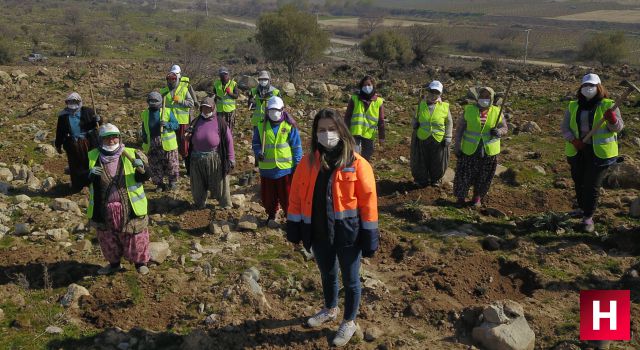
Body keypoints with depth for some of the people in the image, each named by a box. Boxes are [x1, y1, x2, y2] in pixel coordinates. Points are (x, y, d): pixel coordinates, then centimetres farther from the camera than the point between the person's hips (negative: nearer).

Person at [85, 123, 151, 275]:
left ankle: (140, 262, 33)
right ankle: (114, 263, 42)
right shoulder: (92, 157, -1)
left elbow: (144, 178, -6)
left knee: (135, 238, 10)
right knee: (108, 240, 19)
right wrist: (89, 174, -19)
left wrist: (142, 169, -29)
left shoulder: (131, 154, -4)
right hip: (104, 210, 2)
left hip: (129, 208, -2)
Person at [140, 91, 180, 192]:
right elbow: (144, 128, 20)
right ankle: (159, 184, 23)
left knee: (171, 164, 6)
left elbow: (176, 124, -4)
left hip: (167, 144, -3)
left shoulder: (167, 112, -4)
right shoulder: (145, 114, 8)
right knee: (155, 166, 9)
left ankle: (173, 182, 25)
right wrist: (144, 136, 2)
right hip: (151, 145, 3)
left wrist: (167, 124, -22)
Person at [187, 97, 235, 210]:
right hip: (197, 159, 4)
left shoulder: (219, 122, -6)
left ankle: (226, 205, 23)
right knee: (198, 184, 15)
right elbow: (191, 138, 21)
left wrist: (231, 159, -9)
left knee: (219, 183, 7)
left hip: (214, 159, -4)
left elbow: (228, 140, -7)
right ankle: (200, 204, 34)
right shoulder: (197, 121, 8)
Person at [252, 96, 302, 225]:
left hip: (285, 168, -2)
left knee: (286, 196, 6)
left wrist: (297, 165, -4)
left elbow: (297, 147, -2)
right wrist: (258, 152, -11)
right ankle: (271, 215, 37)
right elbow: (256, 143, 10)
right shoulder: (261, 126, 1)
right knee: (267, 196, 14)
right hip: (267, 168, 3)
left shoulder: (290, 126, -5)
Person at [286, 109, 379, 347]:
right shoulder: (308, 162, -2)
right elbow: (296, 197, 4)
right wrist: (295, 229, 2)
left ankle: (349, 322, 35)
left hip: (348, 233, -4)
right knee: (327, 275, 25)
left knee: (350, 280, 12)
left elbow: (367, 201, -10)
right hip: (319, 232, 4)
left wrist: (369, 237, -9)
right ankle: (330, 310, 50)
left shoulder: (357, 164, -13)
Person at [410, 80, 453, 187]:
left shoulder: (444, 107, -3)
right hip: (422, 138, 1)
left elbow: (449, 123, 3)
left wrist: (448, 137, -2)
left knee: (437, 162, 13)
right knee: (421, 161, 10)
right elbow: (416, 118, 14)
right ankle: (422, 179, 30)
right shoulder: (421, 104, 1)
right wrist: (415, 124, -7)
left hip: (439, 140, -1)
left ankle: (436, 179, 36)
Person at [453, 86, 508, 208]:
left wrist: (499, 132, -20)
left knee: (484, 177, 13)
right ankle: (461, 198, 24)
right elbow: (459, 128, -2)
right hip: (469, 150, -1)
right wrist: (457, 146, -7)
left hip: (489, 151, 1)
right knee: (464, 175, 4)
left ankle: (477, 197, 34)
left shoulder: (497, 112, -3)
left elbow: (505, 128, 4)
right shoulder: (469, 110, -6)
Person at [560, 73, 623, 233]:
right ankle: (582, 208, 36)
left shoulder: (607, 105, -5)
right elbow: (564, 126, 5)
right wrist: (573, 140, -12)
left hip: (599, 152, -4)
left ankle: (588, 217, 6)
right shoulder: (573, 106, 5)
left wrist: (613, 119, -31)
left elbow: (618, 127, -9)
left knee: (592, 185, -3)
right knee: (579, 182, 15)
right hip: (577, 151, 4)